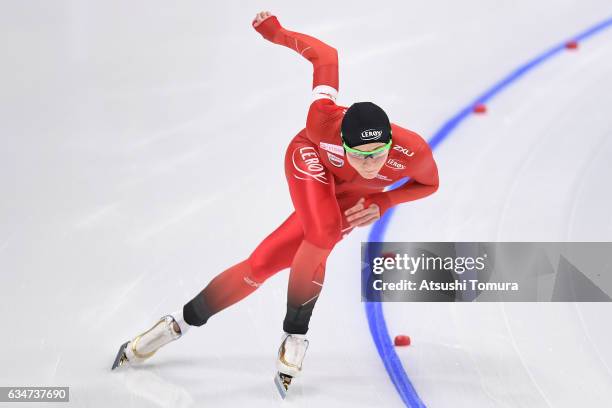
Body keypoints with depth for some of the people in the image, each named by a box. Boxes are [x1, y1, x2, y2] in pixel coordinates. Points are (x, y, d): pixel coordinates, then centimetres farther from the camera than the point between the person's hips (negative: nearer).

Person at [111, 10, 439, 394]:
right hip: (310, 162, -2)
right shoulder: (325, 122, -40)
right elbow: (325, 55, -24)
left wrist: (381, 203, -23)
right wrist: (277, 32, -14)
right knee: (323, 236, -30)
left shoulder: (414, 152, -37)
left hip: (350, 198, 2)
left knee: (264, 263, -12)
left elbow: (430, 183, -11)